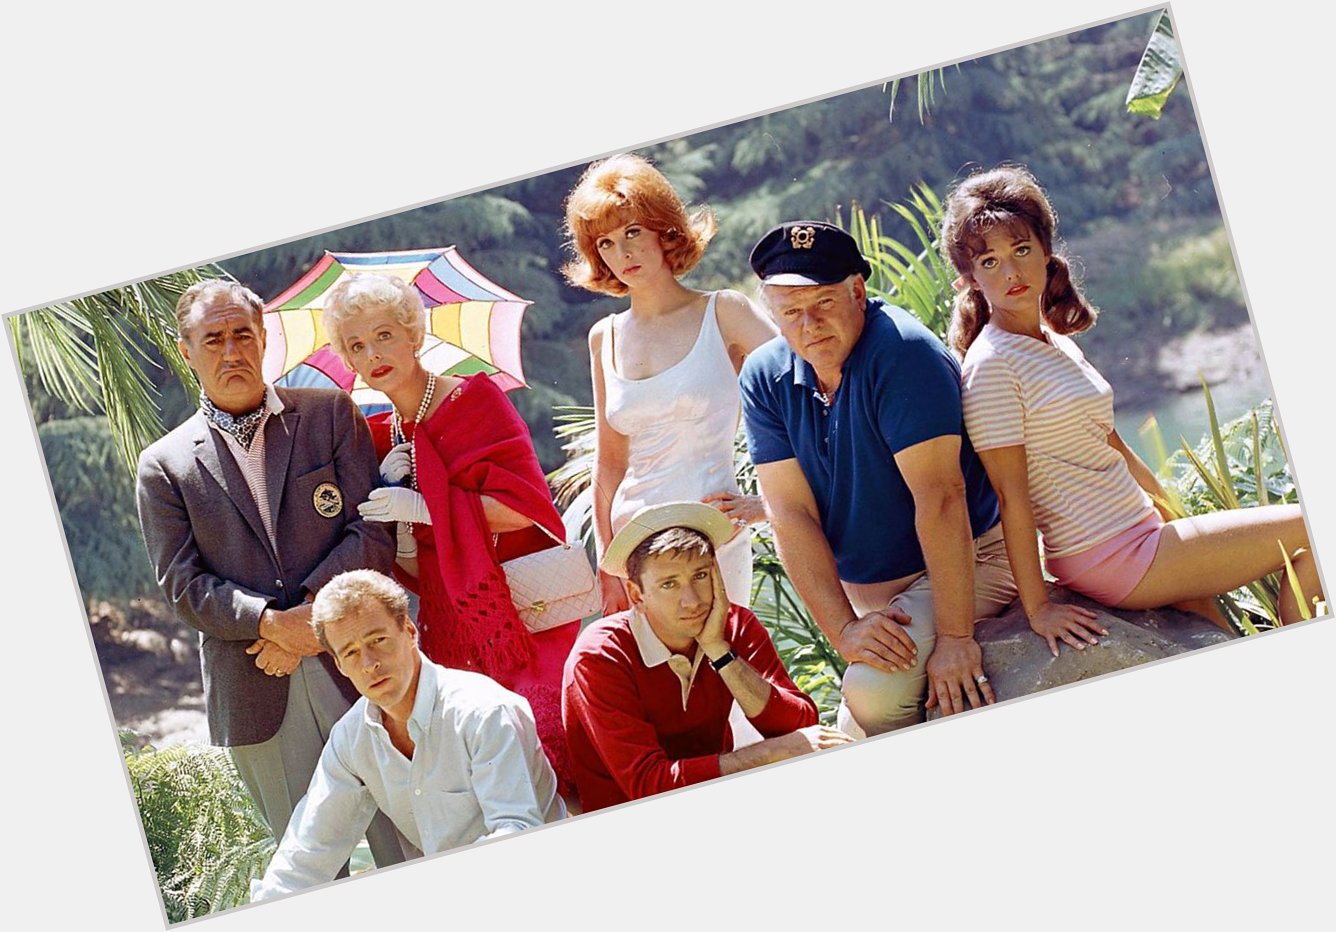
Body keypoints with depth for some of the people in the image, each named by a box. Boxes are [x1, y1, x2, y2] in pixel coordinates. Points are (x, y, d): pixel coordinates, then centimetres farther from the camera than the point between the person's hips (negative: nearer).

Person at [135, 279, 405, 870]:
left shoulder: (330, 414, 8)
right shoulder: (164, 464, 7)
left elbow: (373, 529, 1)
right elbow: (183, 584, 0)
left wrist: (311, 608, -12)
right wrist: (273, 623, -15)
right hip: (257, 695, 0)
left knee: (406, 845, 3)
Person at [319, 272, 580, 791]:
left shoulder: (474, 399, -4)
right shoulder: (384, 437, 13)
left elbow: (523, 507, -14)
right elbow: (409, 564, 13)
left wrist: (423, 506, -17)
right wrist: (390, 490, -4)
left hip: (516, 609, -5)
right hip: (451, 627, 5)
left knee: (540, 744, -11)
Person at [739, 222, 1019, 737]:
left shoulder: (901, 351, -24)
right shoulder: (765, 377, -6)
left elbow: (940, 496, -28)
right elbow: (791, 514, -11)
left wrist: (955, 636, -31)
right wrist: (843, 629, -22)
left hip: (961, 567, -6)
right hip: (861, 592, 6)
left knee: (873, 691, -25)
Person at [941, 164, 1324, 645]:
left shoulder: (1058, 342, 11)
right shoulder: (991, 363, -16)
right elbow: (1010, 492, -19)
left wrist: (1175, 513, 23)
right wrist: (1038, 607, -20)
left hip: (1142, 532, 8)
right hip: (1111, 559, -8)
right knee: (1315, 531, -2)